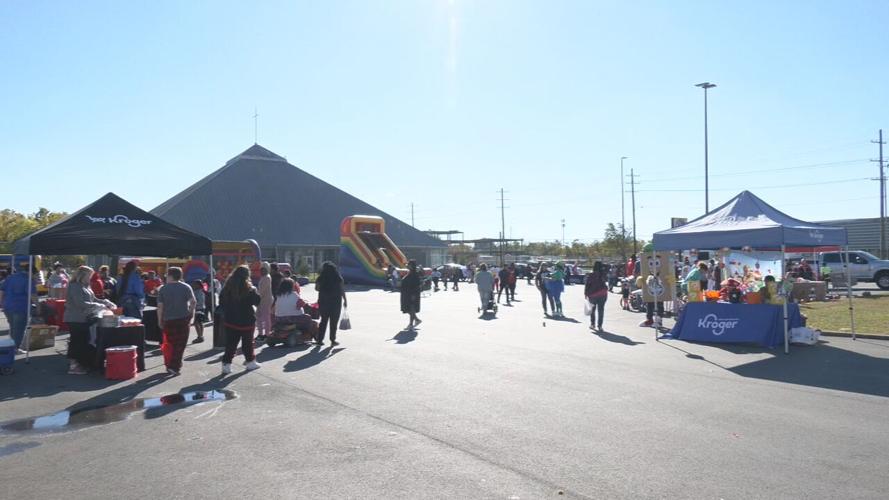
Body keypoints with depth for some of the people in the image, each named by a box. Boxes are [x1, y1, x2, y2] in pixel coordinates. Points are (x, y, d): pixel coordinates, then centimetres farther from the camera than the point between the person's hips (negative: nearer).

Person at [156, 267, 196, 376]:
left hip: (168, 320, 1)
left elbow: (160, 306, -3)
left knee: (169, 343, 14)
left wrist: (160, 320, 4)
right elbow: (193, 302, -9)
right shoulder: (186, 287, 0)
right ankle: (175, 367, -3)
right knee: (180, 344, 3)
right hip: (183, 319, -1)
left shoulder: (163, 289, 1)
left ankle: (169, 366, 19)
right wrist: (191, 313, 3)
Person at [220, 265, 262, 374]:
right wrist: (254, 290, 0)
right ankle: (250, 362, 24)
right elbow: (258, 301, -11)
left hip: (230, 320, 4)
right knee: (247, 342, 12)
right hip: (246, 320, -4)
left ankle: (226, 364, 5)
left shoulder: (227, 287, -1)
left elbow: (221, 302, 9)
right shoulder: (248, 289, -18)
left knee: (230, 343, 8)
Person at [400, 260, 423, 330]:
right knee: (408, 309, 13)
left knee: (411, 309, -4)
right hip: (407, 294, 9)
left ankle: (411, 324, 3)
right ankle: (417, 320, 25)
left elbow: (417, 285, -19)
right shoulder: (409, 273, 12)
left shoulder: (415, 274, -15)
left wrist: (414, 295, -22)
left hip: (412, 294, -9)